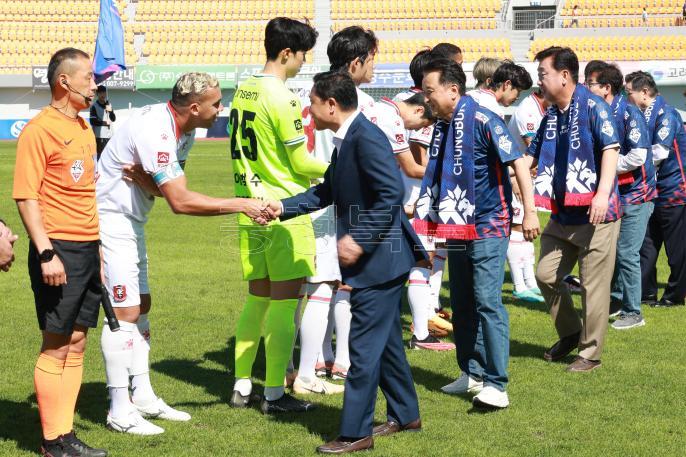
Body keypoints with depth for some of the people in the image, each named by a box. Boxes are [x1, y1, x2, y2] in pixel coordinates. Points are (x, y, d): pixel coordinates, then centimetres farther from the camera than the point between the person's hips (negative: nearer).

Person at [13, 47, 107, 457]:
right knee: (57, 346, -3)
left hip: (89, 250, 8)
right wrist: (46, 253, -20)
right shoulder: (40, 130, -10)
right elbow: (26, 197, -14)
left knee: (77, 343, 9)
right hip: (59, 250, -8)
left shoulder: (85, 128, 15)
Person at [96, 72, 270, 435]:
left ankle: (143, 397, 23)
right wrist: (240, 205, -27)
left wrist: (143, 179, -23)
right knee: (125, 312, -9)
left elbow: (172, 189, -2)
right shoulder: (155, 132, -28)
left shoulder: (184, 131, 3)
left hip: (131, 221, 10)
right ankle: (120, 412, -3)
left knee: (141, 307, 14)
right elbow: (180, 201, -31)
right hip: (110, 219, -10)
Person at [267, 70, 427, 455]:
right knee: (386, 341, 19)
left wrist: (360, 239, -24)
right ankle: (405, 414, 32)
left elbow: (392, 193, -26)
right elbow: (327, 192, 19)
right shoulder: (346, 139, 11)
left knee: (364, 345, -5)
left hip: (379, 260, -10)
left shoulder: (367, 137, -20)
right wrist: (283, 207, 10)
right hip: (376, 260, 10)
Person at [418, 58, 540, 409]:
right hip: (457, 228, 8)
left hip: (488, 227, -8)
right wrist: (422, 209, 26)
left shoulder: (482, 121, -14)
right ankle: (472, 373, 22)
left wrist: (530, 212, -19)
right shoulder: (441, 127, 8)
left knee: (487, 301, -13)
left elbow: (518, 163, -16)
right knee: (461, 304, 11)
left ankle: (496, 384, -11)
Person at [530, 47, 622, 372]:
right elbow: (532, 157, 22)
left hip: (595, 214, -8)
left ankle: (590, 352, 9)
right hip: (562, 214, 8)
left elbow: (611, 150, -17)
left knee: (593, 285, -2)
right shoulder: (550, 116, 13)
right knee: (546, 274, 8)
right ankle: (570, 334, 28)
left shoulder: (593, 107, -9)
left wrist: (603, 193, -27)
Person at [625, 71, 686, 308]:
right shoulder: (644, 117, 11)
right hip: (654, 190, 9)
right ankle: (645, 292, 15)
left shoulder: (666, 114, -15)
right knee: (646, 243, 9)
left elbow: (659, 152, -23)